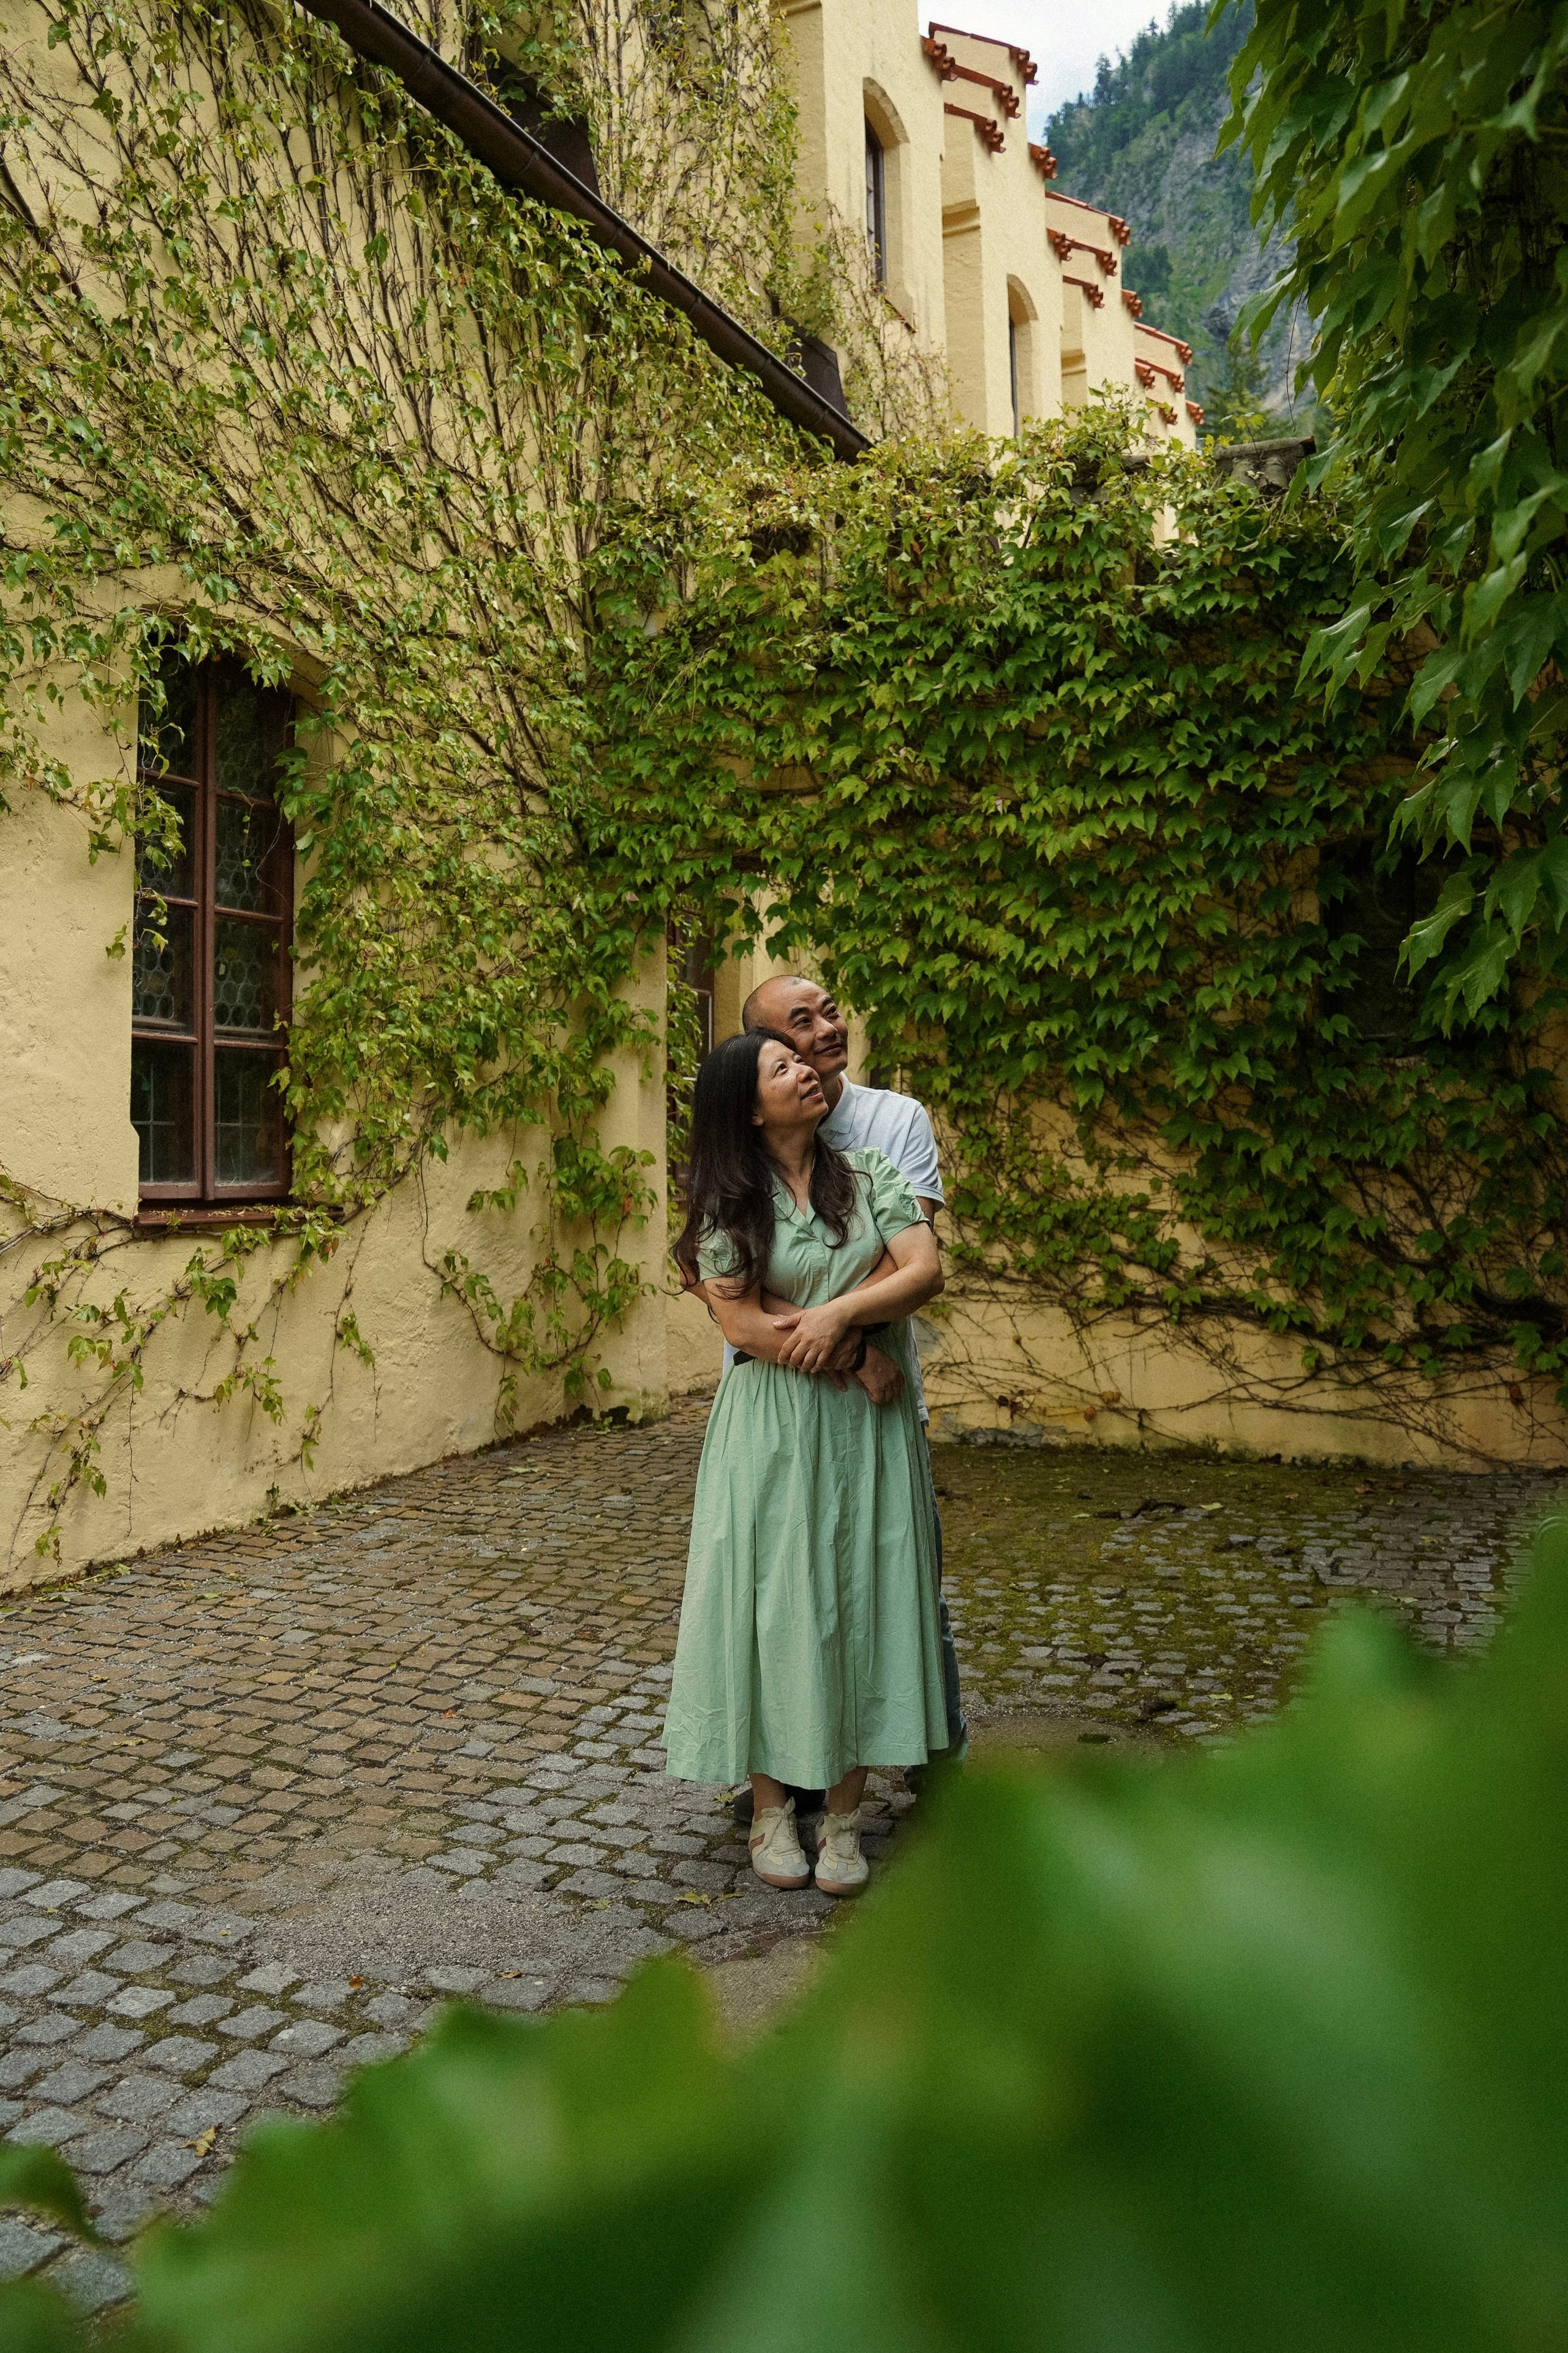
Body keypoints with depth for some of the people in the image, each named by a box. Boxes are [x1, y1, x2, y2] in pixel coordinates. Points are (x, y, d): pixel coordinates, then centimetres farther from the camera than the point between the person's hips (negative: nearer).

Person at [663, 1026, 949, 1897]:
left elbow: (925, 1271, -4)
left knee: (859, 1600, 2)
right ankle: (770, 1805, 16)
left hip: (866, 1429, 2)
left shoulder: (868, 1174, 6)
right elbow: (740, 1324, -10)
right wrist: (860, 1320, -12)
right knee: (771, 1602, 1)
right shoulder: (727, 1204, -1)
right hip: (770, 1429, -2)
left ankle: (843, 1813, 13)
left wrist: (838, 1311, -17)